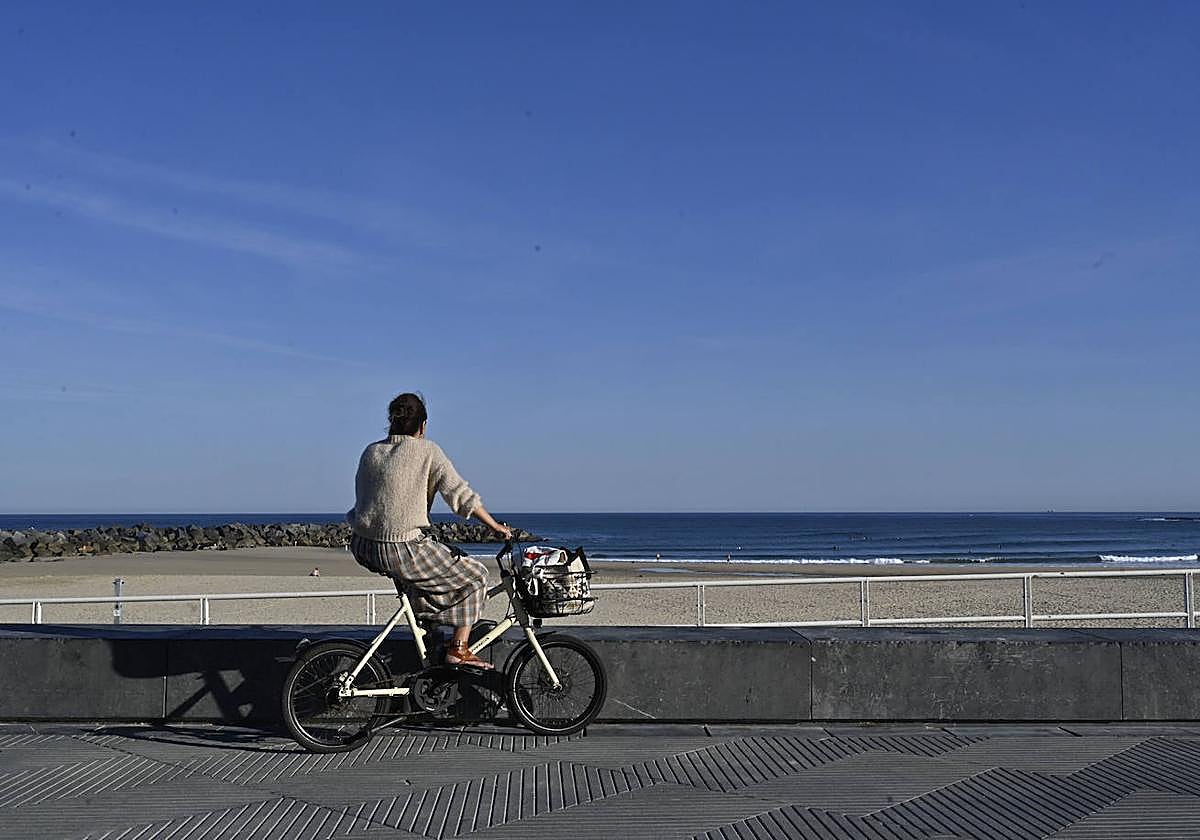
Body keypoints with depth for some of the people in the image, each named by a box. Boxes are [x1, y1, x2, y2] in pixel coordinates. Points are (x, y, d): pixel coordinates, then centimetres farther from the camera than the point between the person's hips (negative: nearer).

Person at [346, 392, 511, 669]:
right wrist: (496, 527, 4)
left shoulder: (371, 451, 11)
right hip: (401, 551, -7)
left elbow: (363, 500, 17)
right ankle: (458, 649, 5)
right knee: (475, 576, 10)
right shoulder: (427, 450, -3)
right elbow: (461, 495, -5)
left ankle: (423, 616, 39)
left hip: (363, 548, 7)